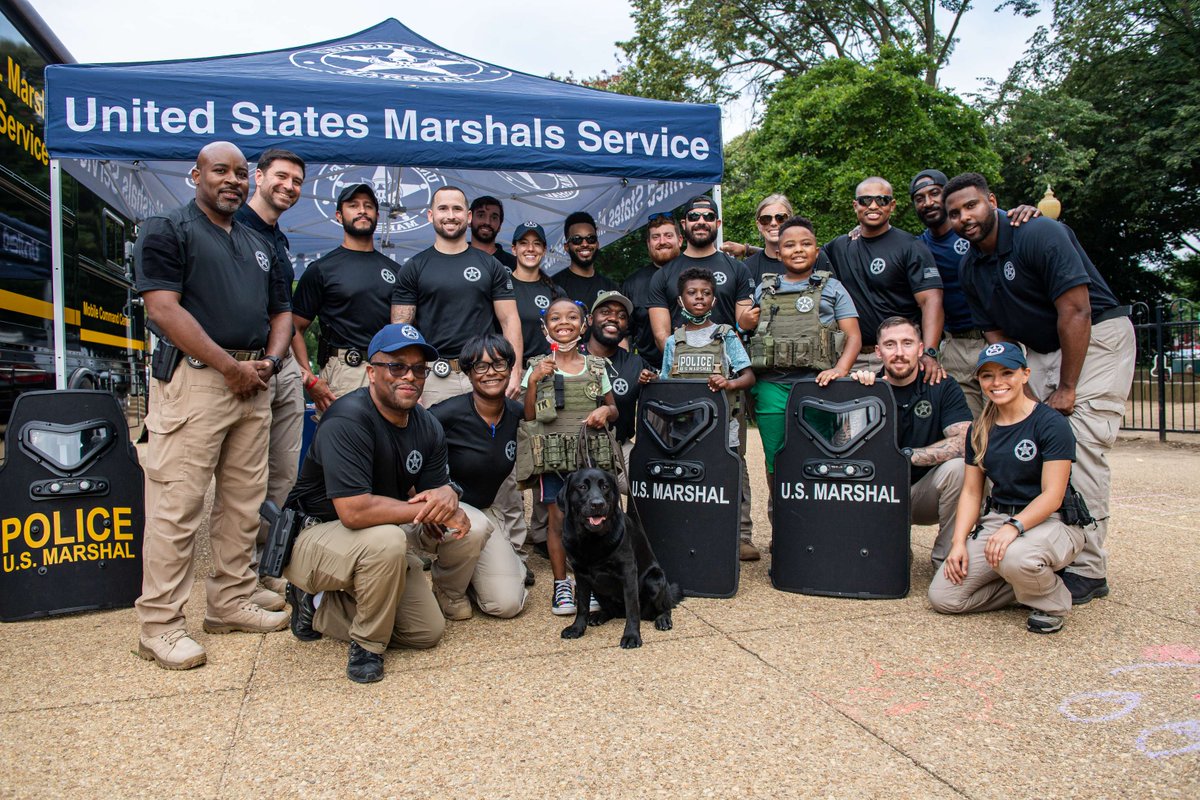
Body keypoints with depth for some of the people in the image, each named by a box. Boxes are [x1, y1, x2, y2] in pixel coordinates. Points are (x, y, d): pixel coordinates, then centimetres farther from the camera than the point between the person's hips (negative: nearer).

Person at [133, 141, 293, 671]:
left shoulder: (259, 245, 22)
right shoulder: (166, 230, 0)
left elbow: (281, 311, 21)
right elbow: (163, 308, -11)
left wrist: (271, 359, 0)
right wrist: (231, 366, -14)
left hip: (253, 383, 7)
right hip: (193, 376, -7)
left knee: (245, 501, 10)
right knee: (177, 503, -6)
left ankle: (231, 602, 21)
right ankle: (160, 625, 2)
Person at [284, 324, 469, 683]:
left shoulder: (428, 426, -2)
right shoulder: (348, 419, -26)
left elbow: (439, 486, 2)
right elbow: (354, 511, -35)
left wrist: (447, 496, -25)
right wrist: (427, 510, -25)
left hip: (374, 548, 8)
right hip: (313, 536, -7)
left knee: (428, 631, 3)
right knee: (387, 540, -37)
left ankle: (319, 606, 15)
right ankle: (366, 645, -11)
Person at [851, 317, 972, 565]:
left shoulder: (942, 387, -6)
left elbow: (963, 442, -20)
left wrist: (906, 455, -25)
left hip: (926, 494, 0)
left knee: (957, 466, -29)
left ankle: (947, 556, -8)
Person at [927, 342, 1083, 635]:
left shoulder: (1051, 423, -10)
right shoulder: (980, 429, 9)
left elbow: (1052, 496, -16)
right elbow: (971, 491, 8)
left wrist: (1014, 526, -32)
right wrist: (959, 541, -6)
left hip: (1049, 522, -5)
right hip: (995, 519, 6)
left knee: (1014, 557, -41)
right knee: (942, 596, -11)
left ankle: (1050, 602, -4)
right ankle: (1032, 581, 9)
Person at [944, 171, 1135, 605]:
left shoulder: (1040, 234, -18)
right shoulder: (970, 266, 3)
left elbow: (1076, 312, -21)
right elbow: (997, 335, 5)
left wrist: (1066, 390, -19)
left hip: (1097, 337, -7)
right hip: (1039, 350, 7)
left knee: (1080, 448, -14)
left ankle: (1087, 569, -9)